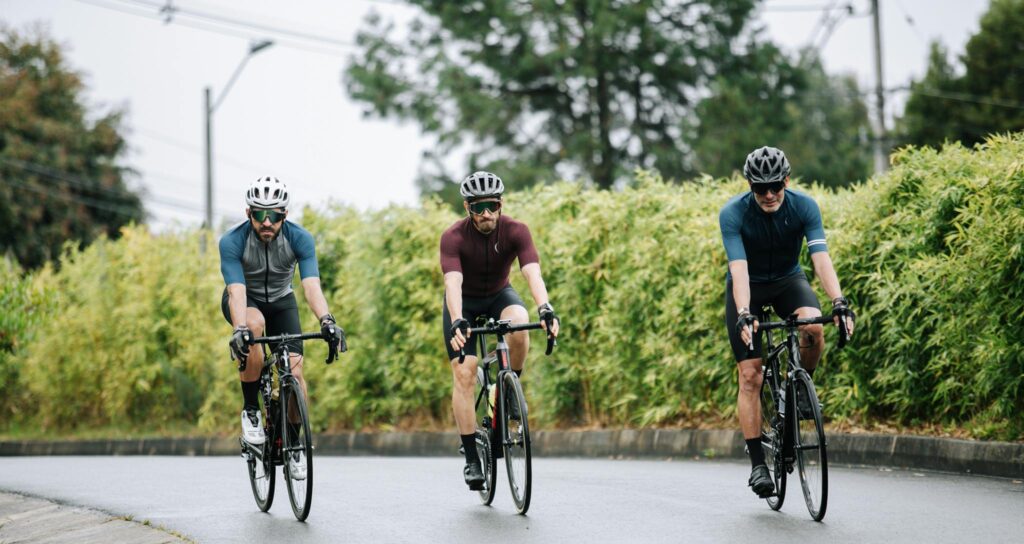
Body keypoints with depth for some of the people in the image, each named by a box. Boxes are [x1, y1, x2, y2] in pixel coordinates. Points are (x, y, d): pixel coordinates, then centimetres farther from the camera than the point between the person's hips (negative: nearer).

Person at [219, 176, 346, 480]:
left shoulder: (299, 239, -25)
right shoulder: (232, 241, -29)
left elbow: (311, 285, -35)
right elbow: (236, 290, -38)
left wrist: (327, 321, -53)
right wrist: (239, 329, -56)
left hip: (281, 300, 2)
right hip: (245, 300, -2)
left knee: (295, 367, -17)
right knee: (255, 324, -37)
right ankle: (251, 410, -21)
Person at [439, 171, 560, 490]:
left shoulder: (516, 231, -24)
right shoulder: (453, 238, -28)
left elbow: (533, 274, -36)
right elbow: (453, 283, -41)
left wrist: (545, 308, -55)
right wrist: (457, 322, -59)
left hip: (499, 295, 1)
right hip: (463, 303, -1)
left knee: (520, 325, -34)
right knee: (464, 375, -14)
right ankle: (471, 459, -9)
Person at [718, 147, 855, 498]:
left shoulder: (804, 207, -21)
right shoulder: (733, 213, -25)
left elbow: (821, 258, -31)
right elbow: (739, 268, -35)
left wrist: (839, 302, -44)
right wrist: (744, 315, -49)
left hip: (788, 280, 1)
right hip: (747, 288, -1)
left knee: (814, 328, -32)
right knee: (750, 375, -11)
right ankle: (757, 463, -7)